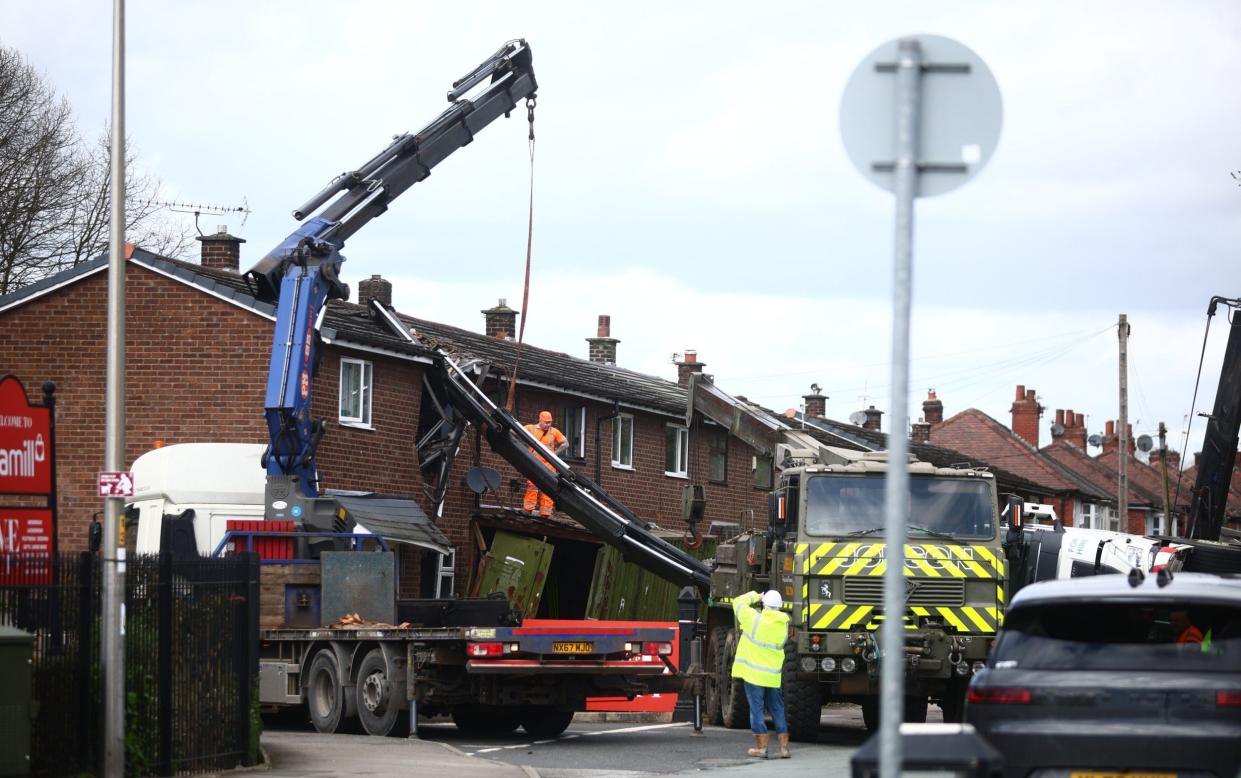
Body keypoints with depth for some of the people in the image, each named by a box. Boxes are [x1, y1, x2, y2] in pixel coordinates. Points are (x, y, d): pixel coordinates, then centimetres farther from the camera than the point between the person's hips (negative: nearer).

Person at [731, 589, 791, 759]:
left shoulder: (755, 619, -12)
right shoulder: (783, 624, 2)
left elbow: (738, 603, 0)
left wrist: (755, 596, 14)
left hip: (754, 674, -4)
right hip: (774, 676, 4)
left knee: (757, 710, 2)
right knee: (777, 710, 11)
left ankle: (761, 747, 1)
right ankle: (784, 747, 11)